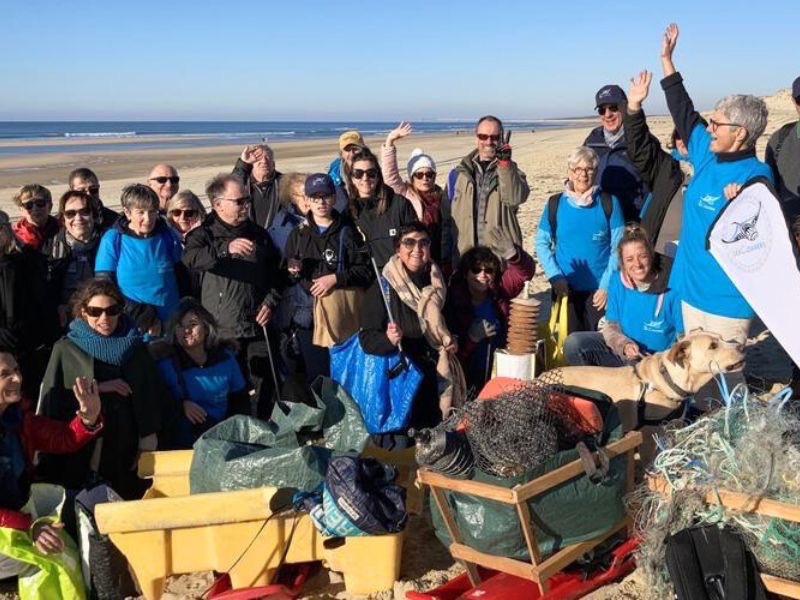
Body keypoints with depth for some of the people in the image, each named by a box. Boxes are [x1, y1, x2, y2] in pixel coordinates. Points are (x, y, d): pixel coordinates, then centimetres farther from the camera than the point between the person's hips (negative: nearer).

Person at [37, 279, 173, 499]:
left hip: (127, 456, 2)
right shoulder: (66, 350, 0)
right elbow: (51, 402, -5)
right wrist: (97, 388, -12)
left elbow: (151, 401, 5)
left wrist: (147, 447, -3)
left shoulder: (135, 347, 8)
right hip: (81, 455, -2)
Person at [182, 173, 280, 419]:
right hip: (223, 330, -3)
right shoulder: (205, 234, -1)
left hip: (258, 327, 4)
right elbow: (191, 257, -24)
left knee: (264, 388, 7)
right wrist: (226, 248, -40)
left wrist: (271, 301, 4)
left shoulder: (258, 234, 13)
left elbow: (275, 272, 21)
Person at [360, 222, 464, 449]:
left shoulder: (436, 285, 9)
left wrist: (450, 342, 7)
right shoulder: (383, 287, -10)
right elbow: (367, 339, -13)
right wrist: (389, 339, -32)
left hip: (434, 381, 6)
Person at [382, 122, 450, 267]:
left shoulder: (440, 196, 7)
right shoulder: (405, 194, -4)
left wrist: (446, 261, 11)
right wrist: (390, 142, -31)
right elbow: (390, 175, -20)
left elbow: (445, 230, 12)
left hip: (437, 260, 4)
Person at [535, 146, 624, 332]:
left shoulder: (609, 203, -2)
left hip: (599, 289, -1)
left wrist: (606, 285, -8)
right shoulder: (555, 204, 2)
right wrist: (554, 276, -6)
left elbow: (618, 248, -2)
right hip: (566, 289, 1)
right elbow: (542, 244, 5)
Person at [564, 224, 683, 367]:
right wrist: (624, 345, -21)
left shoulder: (671, 289, -17)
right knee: (573, 343, -16)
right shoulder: (617, 281, -5)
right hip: (621, 350, 4)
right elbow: (611, 326, 0)